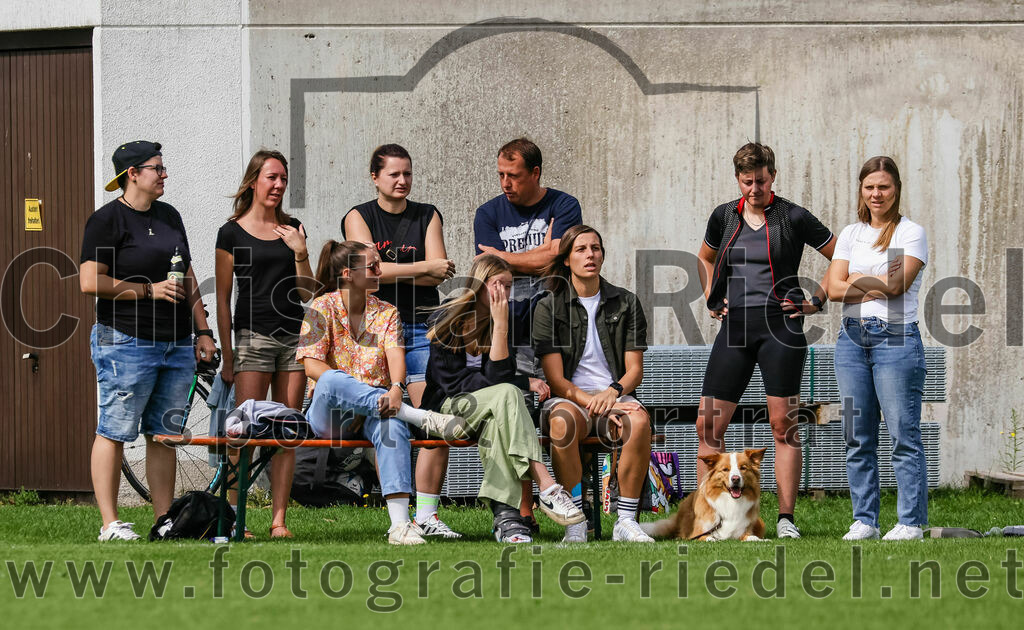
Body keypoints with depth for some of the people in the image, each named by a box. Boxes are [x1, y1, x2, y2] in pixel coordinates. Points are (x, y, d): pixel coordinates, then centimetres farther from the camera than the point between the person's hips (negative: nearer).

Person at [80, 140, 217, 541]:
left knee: (165, 434, 7)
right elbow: (90, 282, -13)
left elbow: (187, 278, 22)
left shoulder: (169, 216, 17)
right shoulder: (107, 219, -5)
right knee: (115, 432, -5)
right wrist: (149, 290, -13)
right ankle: (110, 523, -3)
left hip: (176, 344, 7)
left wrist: (203, 331, 15)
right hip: (127, 343, -7)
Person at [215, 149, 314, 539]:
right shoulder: (233, 232, 2)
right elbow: (223, 297, 2)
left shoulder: (292, 230, 12)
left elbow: (306, 293, 11)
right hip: (253, 336, -4)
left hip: (293, 336, 4)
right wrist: (226, 355, -2)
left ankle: (279, 519, 4)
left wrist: (300, 253, -6)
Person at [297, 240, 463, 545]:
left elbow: (396, 354, -5)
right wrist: (344, 388, -23)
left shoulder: (386, 312, 13)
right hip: (329, 416, -2)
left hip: (374, 406, 2)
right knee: (333, 380, -38)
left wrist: (396, 389, -27)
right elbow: (311, 365, -8)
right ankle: (422, 417, -46)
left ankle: (400, 523, -49)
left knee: (392, 424, -36)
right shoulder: (322, 308, 4)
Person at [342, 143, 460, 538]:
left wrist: (391, 271, -9)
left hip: (423, 327, 2)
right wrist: (423, 267, -13)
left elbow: (438, 275, 1)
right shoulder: (358, 218, 6)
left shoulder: (427, 216, 14)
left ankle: (427, 516, -5)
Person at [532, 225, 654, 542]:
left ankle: (626, 520, -27)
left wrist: (613, 392, -15)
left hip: (615, 397, 2)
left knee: (639, 420, -35)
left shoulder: (626, 303, 10)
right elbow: (556, 380, -3)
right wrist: (595, 404, -19)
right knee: (564, 420, -39)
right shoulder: (548, 307, 3)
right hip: (569, 398, -2)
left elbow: (635, 370, 8)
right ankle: (574, 524, -31)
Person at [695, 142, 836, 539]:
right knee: (708, 424, -2)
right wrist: (711, 299, 17)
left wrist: (816, 301, 1)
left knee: (783, 424, -4)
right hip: (734, 327, 4)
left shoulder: (793, 218, -1)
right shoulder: (724, 217, 10)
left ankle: (786, 519, 0)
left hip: (781, 325, -4)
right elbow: (706, 258, 30)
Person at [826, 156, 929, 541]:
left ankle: (911, 522, -3)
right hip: (852, 338, 5)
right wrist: (877, 286, -8)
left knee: (904, 434, -7)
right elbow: (834, 288, 5)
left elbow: (897, 283, -12)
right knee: (857, 437, 5)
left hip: (896, 338, -5)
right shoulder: (851, 234, 15)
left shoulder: (911, 233, 1)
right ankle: (864, 520, 10)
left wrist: (856, 279, 1)